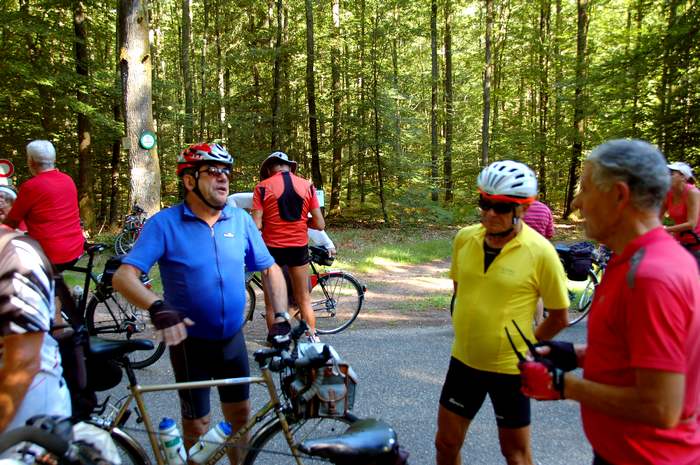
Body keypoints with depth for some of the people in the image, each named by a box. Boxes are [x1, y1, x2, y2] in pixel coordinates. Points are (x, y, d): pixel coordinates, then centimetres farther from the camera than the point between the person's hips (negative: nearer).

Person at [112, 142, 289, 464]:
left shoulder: (241, 220, -3)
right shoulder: (164, 223, -13)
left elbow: (270, 269, 4)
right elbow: (124, 276, -20)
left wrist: (281, 317, -9)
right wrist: (157, 308, -37)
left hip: (233, 338, 3)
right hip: (189, 341, -3)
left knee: (240, 415, 16)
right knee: (197, 425, 10)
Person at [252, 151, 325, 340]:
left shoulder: (263, 187, -7)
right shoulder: (307, 186, 0)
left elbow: (257, 225, -14)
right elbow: (320, 224, -2)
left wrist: (270, 223, 7)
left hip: (273, 247, -2)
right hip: (299, 247, 2)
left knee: (271, 302, 13)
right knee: (304, 299, 16)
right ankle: (312, 339, 22)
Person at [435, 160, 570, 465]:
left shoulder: (540, 251, -17)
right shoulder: (464, 238, -4)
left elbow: (559, 317, -7)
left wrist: (524, 348, -1)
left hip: (509, 368, -4)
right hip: (464, 360, 4)